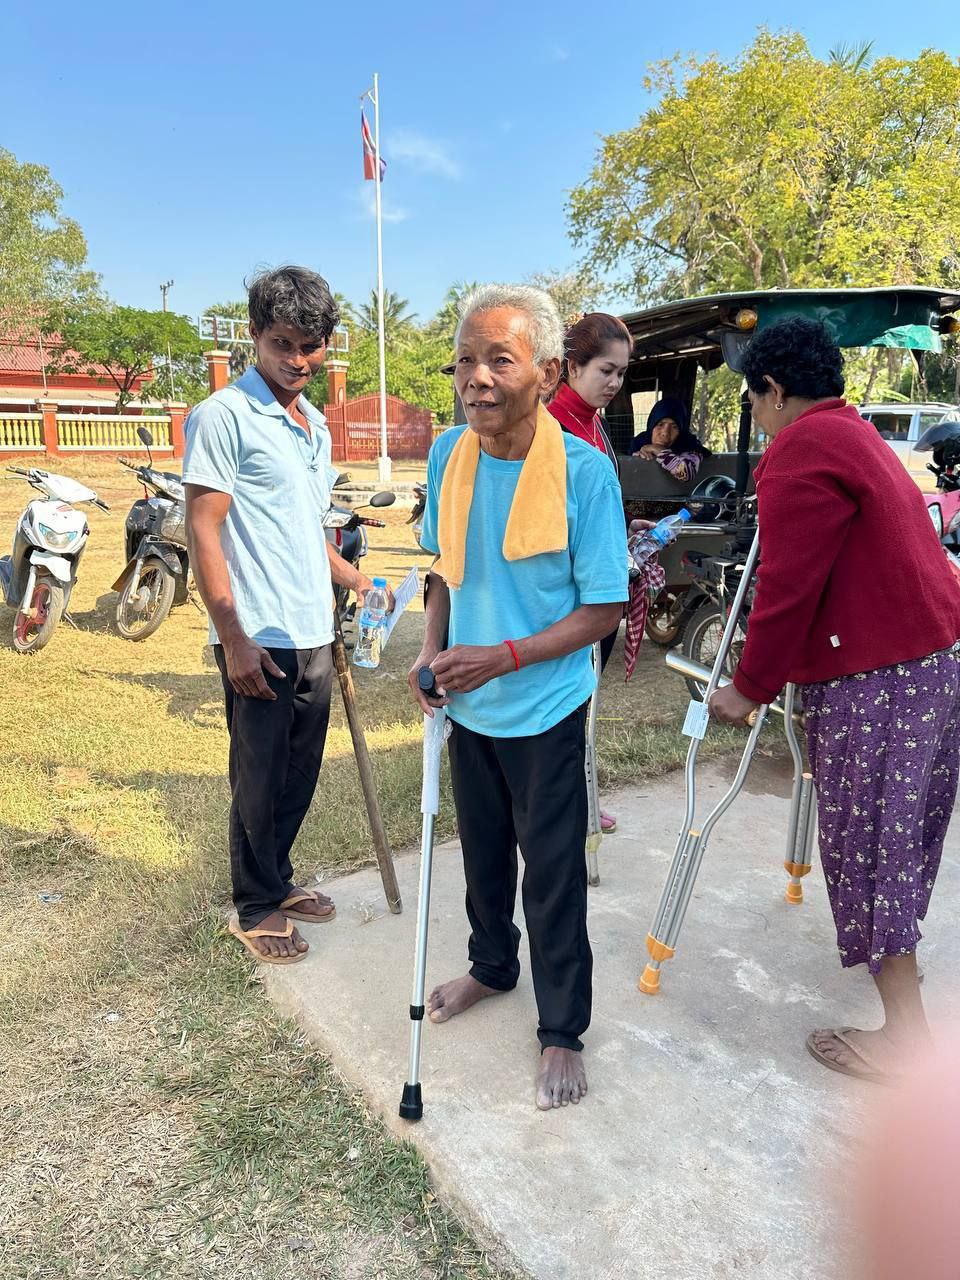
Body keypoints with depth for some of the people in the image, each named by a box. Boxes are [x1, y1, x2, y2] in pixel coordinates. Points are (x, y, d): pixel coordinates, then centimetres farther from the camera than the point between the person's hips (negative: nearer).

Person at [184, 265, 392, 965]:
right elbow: (203, 532, -14)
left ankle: (279, 878, 36)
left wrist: (355, 580, 16)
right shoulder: (224, 415, -9)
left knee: (301, 772, 17)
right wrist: (233, 637, -18)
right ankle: (257, 906, 24)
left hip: (314, 633, 7)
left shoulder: (316, 424, 15)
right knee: (260, 777, 6)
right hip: (260, 638, -7)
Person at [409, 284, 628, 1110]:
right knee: (482, 851, 23)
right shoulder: (448, 455, -4)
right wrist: (433, 648, -5)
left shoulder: (585, 471, -19)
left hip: (544, 710, -5)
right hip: (469, 704, 5)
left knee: (553, 873, 7)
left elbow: (604, 609, -15)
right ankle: (492, 966, 49)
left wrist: (503, 658, -23)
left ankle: (562, 1032, 29)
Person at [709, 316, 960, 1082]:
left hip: (872, 679, -10)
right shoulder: (861, 438, 18)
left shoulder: (802, 451, -12)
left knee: (866, 842, 0)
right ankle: (894, 952, 41)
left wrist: (751, 688, -7)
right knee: (898, 831, 22)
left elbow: (790, 588, -17)